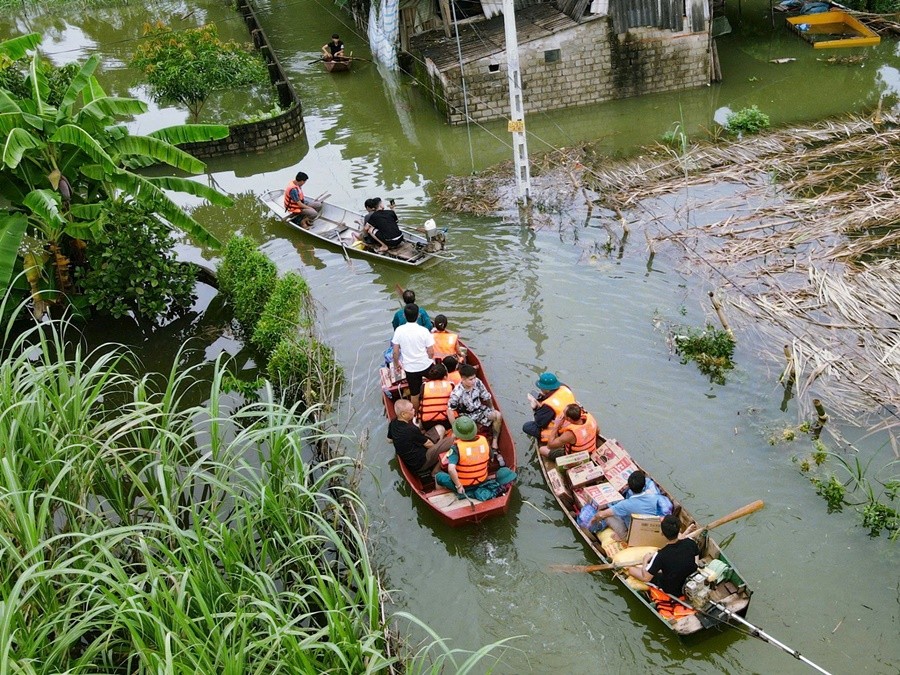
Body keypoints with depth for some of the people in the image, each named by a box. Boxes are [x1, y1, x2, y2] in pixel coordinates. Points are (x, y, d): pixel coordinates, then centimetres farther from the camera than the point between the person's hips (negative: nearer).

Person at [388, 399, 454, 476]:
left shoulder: (393, 423, -6)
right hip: (419, 465, -9)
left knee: (440, 429, 12)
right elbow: (429, 444, -16)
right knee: (452, 439, -12)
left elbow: (390, 439, 15)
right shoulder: (412, 430, -30)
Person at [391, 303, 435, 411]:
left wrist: (396, 364, 11)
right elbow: (431, 352, -12)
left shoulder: (399, 330, -11)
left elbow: (395, 352, -6)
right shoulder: (424, 331, -16)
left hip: (410, 368, 1)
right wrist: (431, 361, 9)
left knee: (414, 394, 16)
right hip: (426, 365, -1)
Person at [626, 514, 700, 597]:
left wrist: (645, 560, -1)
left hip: (672, 592, -4)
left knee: (632, 569, 0)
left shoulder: (661, 555, -32)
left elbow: (646, 578, -19)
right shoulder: (691, 543, -21)